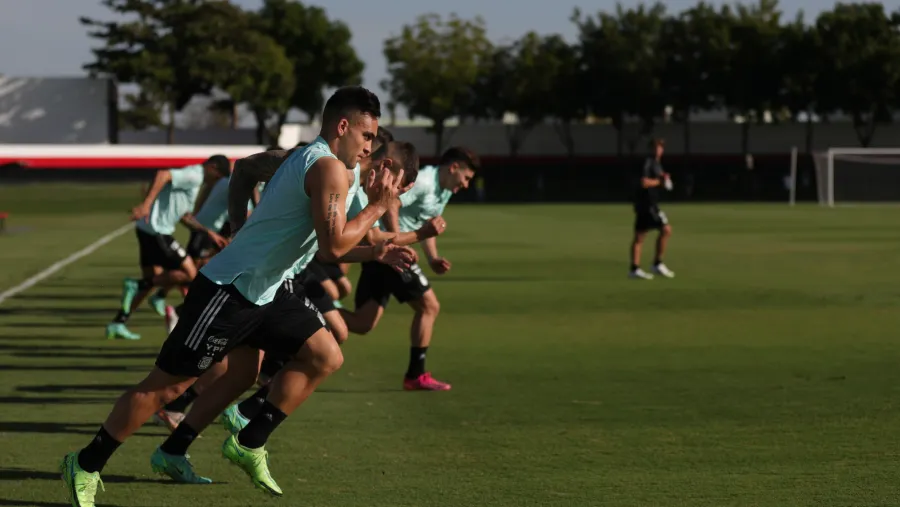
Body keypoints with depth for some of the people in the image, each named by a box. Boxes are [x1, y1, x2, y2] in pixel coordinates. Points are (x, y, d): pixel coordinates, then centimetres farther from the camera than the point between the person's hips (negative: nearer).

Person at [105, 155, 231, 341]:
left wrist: (209, 232, 24)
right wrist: (146, 204, -36)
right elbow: (163, 175, -28)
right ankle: (137, 285, -6)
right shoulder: (194, 176, -11)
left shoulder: (194, 179, 21)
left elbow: (184, 216, 25)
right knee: (189, 274, -7)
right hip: (156, 230, -10)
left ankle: (117, 324, 16)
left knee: (153, 279, 15)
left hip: (147, 228, 10)